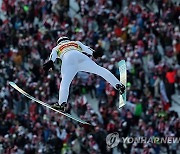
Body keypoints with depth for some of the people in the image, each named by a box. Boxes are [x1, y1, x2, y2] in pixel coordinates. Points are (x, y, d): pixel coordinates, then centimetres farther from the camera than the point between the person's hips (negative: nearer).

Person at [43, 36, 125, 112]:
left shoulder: (57, 48, 36)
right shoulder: (76, 43, 42)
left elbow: (53, 55, 14)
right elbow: (86, 48, 24)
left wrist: (50, 61, -4)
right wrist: (93, 53, 9)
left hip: (67, 60, -1)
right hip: (80, 57, 1)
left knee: (65, 82, -10)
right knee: (101, 70, 4)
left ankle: (62, 102, -31)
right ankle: (118, 85, -8)